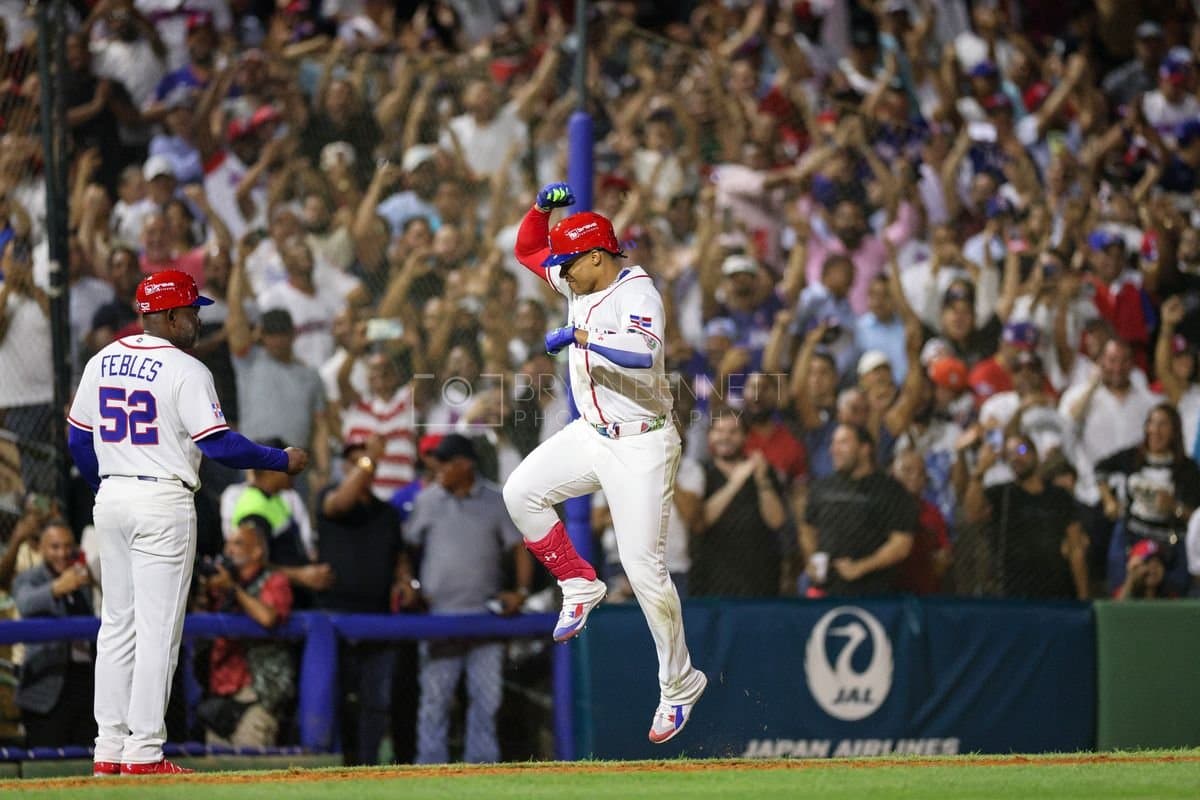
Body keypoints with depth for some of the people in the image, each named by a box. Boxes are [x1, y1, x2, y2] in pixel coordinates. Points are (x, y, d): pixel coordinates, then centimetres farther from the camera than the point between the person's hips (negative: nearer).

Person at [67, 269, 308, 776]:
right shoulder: (185, 371, -12)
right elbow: (218, 444, -15)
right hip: (162, 503, -7)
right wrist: (281, 460, -4)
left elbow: (79, 440, 13)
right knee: (158, 628, -3)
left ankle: (109, 750, 11)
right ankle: (144, 753, -5)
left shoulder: (102, 363, 9)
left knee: (117, 623, 12)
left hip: (111, 501, 7)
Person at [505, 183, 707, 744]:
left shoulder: (637, 292, -20)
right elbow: (528, 250, 18)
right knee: (521, 491, -5)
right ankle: (579, 585, 11)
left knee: (642, 566, -10)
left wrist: (581, 336, -37)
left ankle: (679, 684, 2)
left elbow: (642, 353, -39)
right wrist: (542, 208, 0)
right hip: (592, 436, 8)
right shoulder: (580, 282, 6)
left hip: (641, 445, -8)